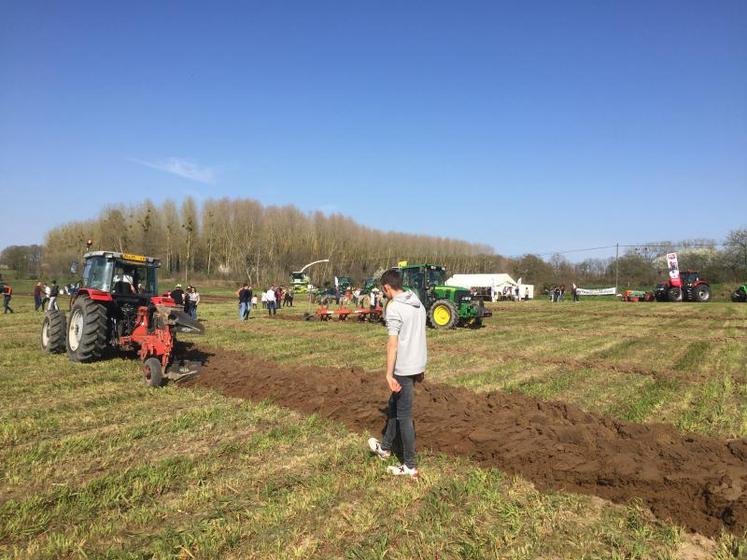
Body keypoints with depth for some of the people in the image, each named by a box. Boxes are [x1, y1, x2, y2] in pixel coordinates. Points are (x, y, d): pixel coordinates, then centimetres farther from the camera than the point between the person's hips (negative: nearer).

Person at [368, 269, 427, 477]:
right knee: (394, 405, 23)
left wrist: (389, 374, -20)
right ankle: (385, 447, 38)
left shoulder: (394, 308, -17)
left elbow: (393, 343, -21)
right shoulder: (418, 303, 9)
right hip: (417, 365, 9)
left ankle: (410, 466, 12)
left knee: (404, 415, 2)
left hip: (404, 369, -9)